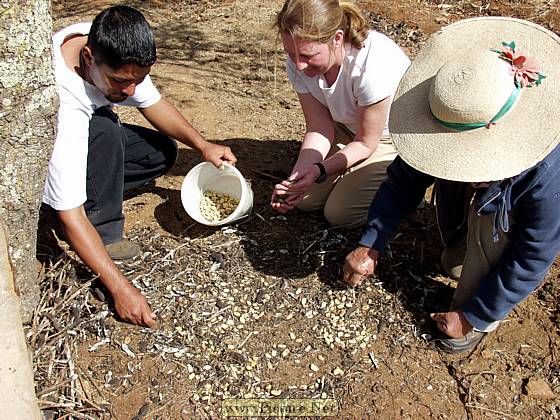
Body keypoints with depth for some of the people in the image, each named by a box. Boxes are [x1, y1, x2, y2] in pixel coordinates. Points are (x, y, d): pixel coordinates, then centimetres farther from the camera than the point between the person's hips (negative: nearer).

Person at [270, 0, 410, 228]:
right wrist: (296, 177, -32)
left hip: (398, 139, -5)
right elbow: (319, 129, -17)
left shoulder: (372, 65, -38)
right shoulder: (298, 64, -20)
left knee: (339, 213, -11)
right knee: (304, 200, -1)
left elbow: (365, 143, -24)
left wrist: (319, 170, -37)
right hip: (348, 129, 6)